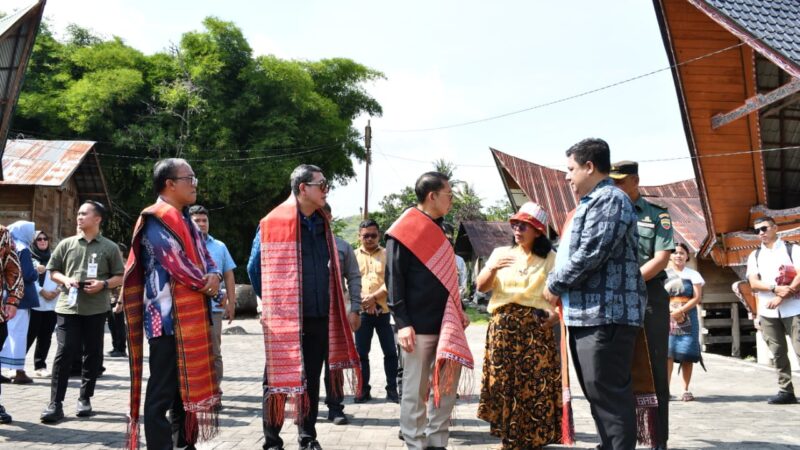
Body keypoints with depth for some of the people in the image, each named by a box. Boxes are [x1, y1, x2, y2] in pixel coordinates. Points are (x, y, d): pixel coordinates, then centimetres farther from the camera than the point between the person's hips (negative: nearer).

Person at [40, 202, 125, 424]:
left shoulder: (109, 247, 3)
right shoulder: (66, 244, 7)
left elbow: (120, 277, 6)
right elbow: (53, 271, 13)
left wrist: (103, 284, -13)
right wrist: (65, 280, -8)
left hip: (96, 309, 0)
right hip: (68, 306, 0)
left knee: (92, 354, 7)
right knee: (64, 353, -5)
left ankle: (85, 399, 21)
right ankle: (55, 403, -1)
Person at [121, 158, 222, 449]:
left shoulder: (186, 221, 19)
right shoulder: (154, 220, -9)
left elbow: (204, 257, 15)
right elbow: (175, 262, -17)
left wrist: (214, 276, -7)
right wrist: (205, 283, -3)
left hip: (192, 317, 9)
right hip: (168, 319, -9)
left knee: (188, 388, 14)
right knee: (162, 393, -4)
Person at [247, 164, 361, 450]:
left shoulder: (322, 224, 11)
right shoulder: (274, 222, -7)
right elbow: (255, 268, 0)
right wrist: (272, 302, 6)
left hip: (319, 317, 5)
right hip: (284, 318, -5)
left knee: (312, 380, 13)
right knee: (278, 379, 4)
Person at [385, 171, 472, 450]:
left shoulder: (438, 230, 15)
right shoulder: (404, 231, -8)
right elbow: (394, 279, -11)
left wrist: (457, 313, 16)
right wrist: (402, 322, -17)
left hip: (444, 323, 7)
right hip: (418, 325, -7)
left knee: (446, 384, 9)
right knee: (416, 390, 1)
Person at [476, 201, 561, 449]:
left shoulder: (550, 258, 4)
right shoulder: (501, 252, 10)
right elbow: (481, 286, 4)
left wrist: (557, 312, -18)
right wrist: (493, 268, -15)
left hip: (536, 329, -2)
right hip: (503, 327, 2)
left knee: (535, 383, -4)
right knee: (503, 381, 2)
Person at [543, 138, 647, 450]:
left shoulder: (609, 199, -10)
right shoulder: (592, 202, 22)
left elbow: (589, 255, -19)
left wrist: (554, 285, -8)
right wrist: (562, 296, 13)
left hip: (606, 314, -10)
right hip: (586, 314, 11)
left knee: (609, 395, -8)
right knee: (598, 394, 14)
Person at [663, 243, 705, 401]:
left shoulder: (693, 274, 8)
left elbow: (697, 298, -1)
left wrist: (681, 311, -13)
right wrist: (671, 311, -10)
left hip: (688, 318, 0)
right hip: (667, 318, 0)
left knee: (687, 355, -1)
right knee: (667, 353, -7)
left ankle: (686, 390, 6)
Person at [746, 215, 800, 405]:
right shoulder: (754, 256, 13)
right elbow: (754, 283, 2)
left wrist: (781, 297, -17)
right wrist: (775, 288, -15)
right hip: (767, 311, 4)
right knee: (778, 353, 5)